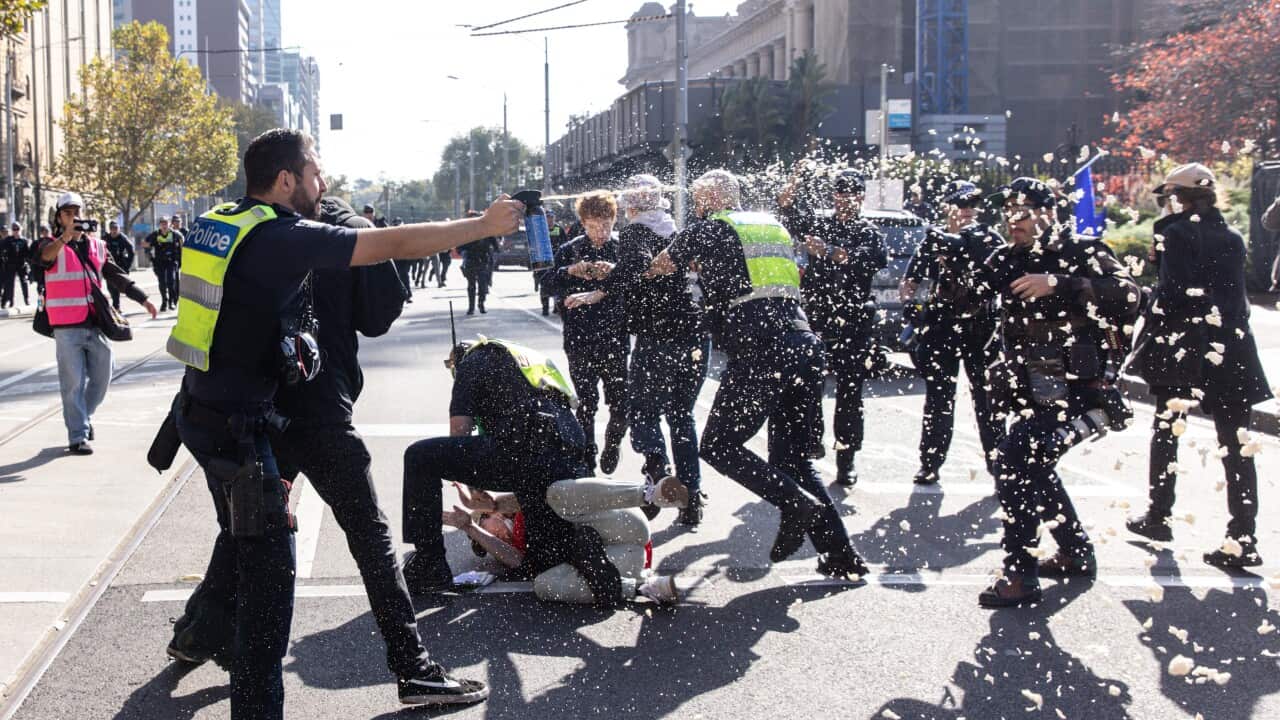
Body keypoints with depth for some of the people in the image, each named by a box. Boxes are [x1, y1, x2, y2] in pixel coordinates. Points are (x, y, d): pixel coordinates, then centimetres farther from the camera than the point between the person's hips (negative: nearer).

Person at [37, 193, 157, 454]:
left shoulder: (96, 246, 14)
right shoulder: (52, 246, 1)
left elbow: (116, 276, 16)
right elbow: (45, 256, -23)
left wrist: (142, 298, 7)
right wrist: (65, 237, -42)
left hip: (96, 324, 5)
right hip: (67, 327, -5)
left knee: (101, 379, 11)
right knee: (73, 382, -4)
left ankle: (83, 417, 35)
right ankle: (78, 436, 2)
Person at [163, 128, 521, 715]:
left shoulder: (219, 222, 6)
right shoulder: (282, 238, -19)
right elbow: (395, 244, -19)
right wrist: (484, 225, -11)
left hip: (201, 409, 10)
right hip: (236, 424, -10)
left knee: (241, 536, 28)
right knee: (268, 563, -5)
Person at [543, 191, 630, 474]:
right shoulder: (570, 250, 3)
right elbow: (547, 281, -2)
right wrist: (570, 271, -19)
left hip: (615, 340, 0)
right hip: (580, 341, 0)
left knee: (621, 403, 1)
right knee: (586, 404, 3)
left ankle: (612, 444, 28)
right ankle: (587, 456, 18)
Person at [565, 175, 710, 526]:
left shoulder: (634, 233, -2)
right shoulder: (676, 232, 16)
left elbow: (637, 264, -23)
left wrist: (599, 292, -22)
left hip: (658, 337, -6)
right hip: (696, 335, 6)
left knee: (644, 412, 4)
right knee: (682, 415, 14)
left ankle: (658, 468, -24)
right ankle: (691, 496, 10)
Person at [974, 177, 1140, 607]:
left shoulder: (1083, 254, -10)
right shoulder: (1007, 261, 8)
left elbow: (1127, 294, -27)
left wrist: (1059, 285, -35)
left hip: (1080, 392, -8)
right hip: (1036, 393, 8)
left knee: (1014, 462, -20)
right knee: (1031, 468, 20)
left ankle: (1020, 575, -13)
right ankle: (1076, 554, 41)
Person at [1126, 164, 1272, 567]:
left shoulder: (1176, 232, -7)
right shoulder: (1231, 238, 11)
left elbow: (1172, 291, -13)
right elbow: (1237, 295, 14)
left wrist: (1149, 335, -5)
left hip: (1184, 347, -4)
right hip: (1231, 349, 4)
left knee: (1166, 431, 13)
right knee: (1235, 444, 1)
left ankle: (1159, 517, 20)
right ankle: (1243, 539, -2)